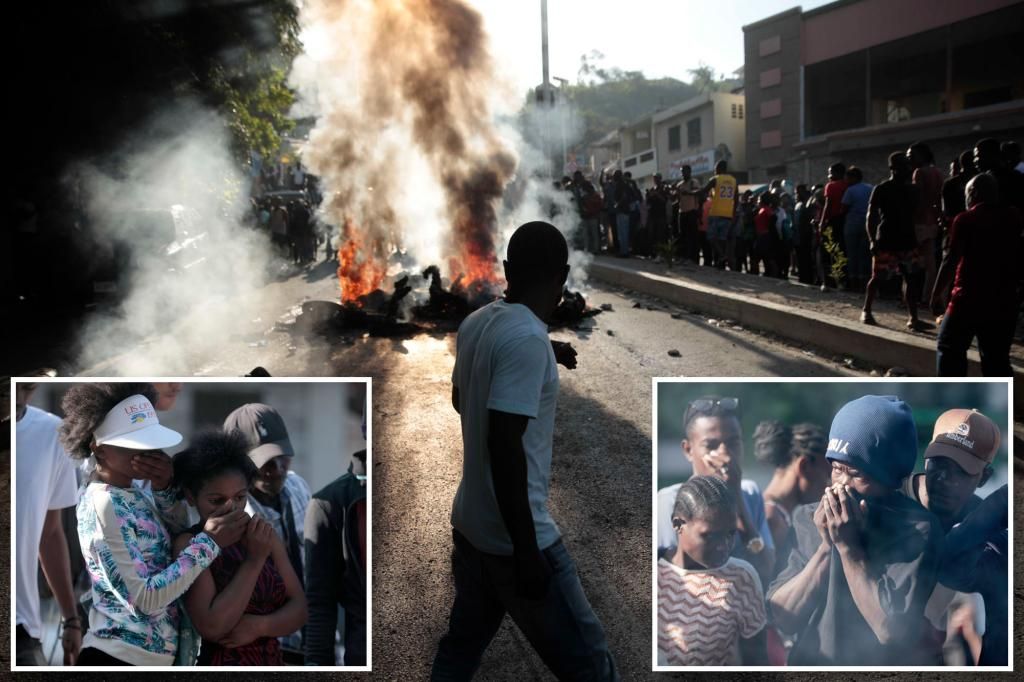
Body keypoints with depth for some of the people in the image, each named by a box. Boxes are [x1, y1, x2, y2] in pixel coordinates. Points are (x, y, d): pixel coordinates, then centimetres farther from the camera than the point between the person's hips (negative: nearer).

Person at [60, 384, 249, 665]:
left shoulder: (127, 493, 7)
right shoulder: (105, 506, -20)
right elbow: (146, 598, -23)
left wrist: (164, 487, -6)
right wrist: (208, 542, -22)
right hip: (122, 656, -9)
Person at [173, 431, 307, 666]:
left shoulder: (263, 536, 1)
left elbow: (299, 608, -1)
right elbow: (211, 627, -22)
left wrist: (259, 626, -19)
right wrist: (255, 560, -23)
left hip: (273, 662, 5)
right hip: (223, 662, -4)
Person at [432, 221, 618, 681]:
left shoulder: (475, 323, 4)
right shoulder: (527, 338, -22)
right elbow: (504, 445, -26)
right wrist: (527, 550, -22)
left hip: (469, 521, 9)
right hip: (513, 537, -8)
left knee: (463, 640, 21)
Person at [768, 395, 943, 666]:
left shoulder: (918, 529, -13)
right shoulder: (810, 520, -1)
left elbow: (893, 630, -21)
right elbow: (782, 617, -7)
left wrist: (848, 546, -19)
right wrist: (826, 546, -16)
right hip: (809, 661, 4)